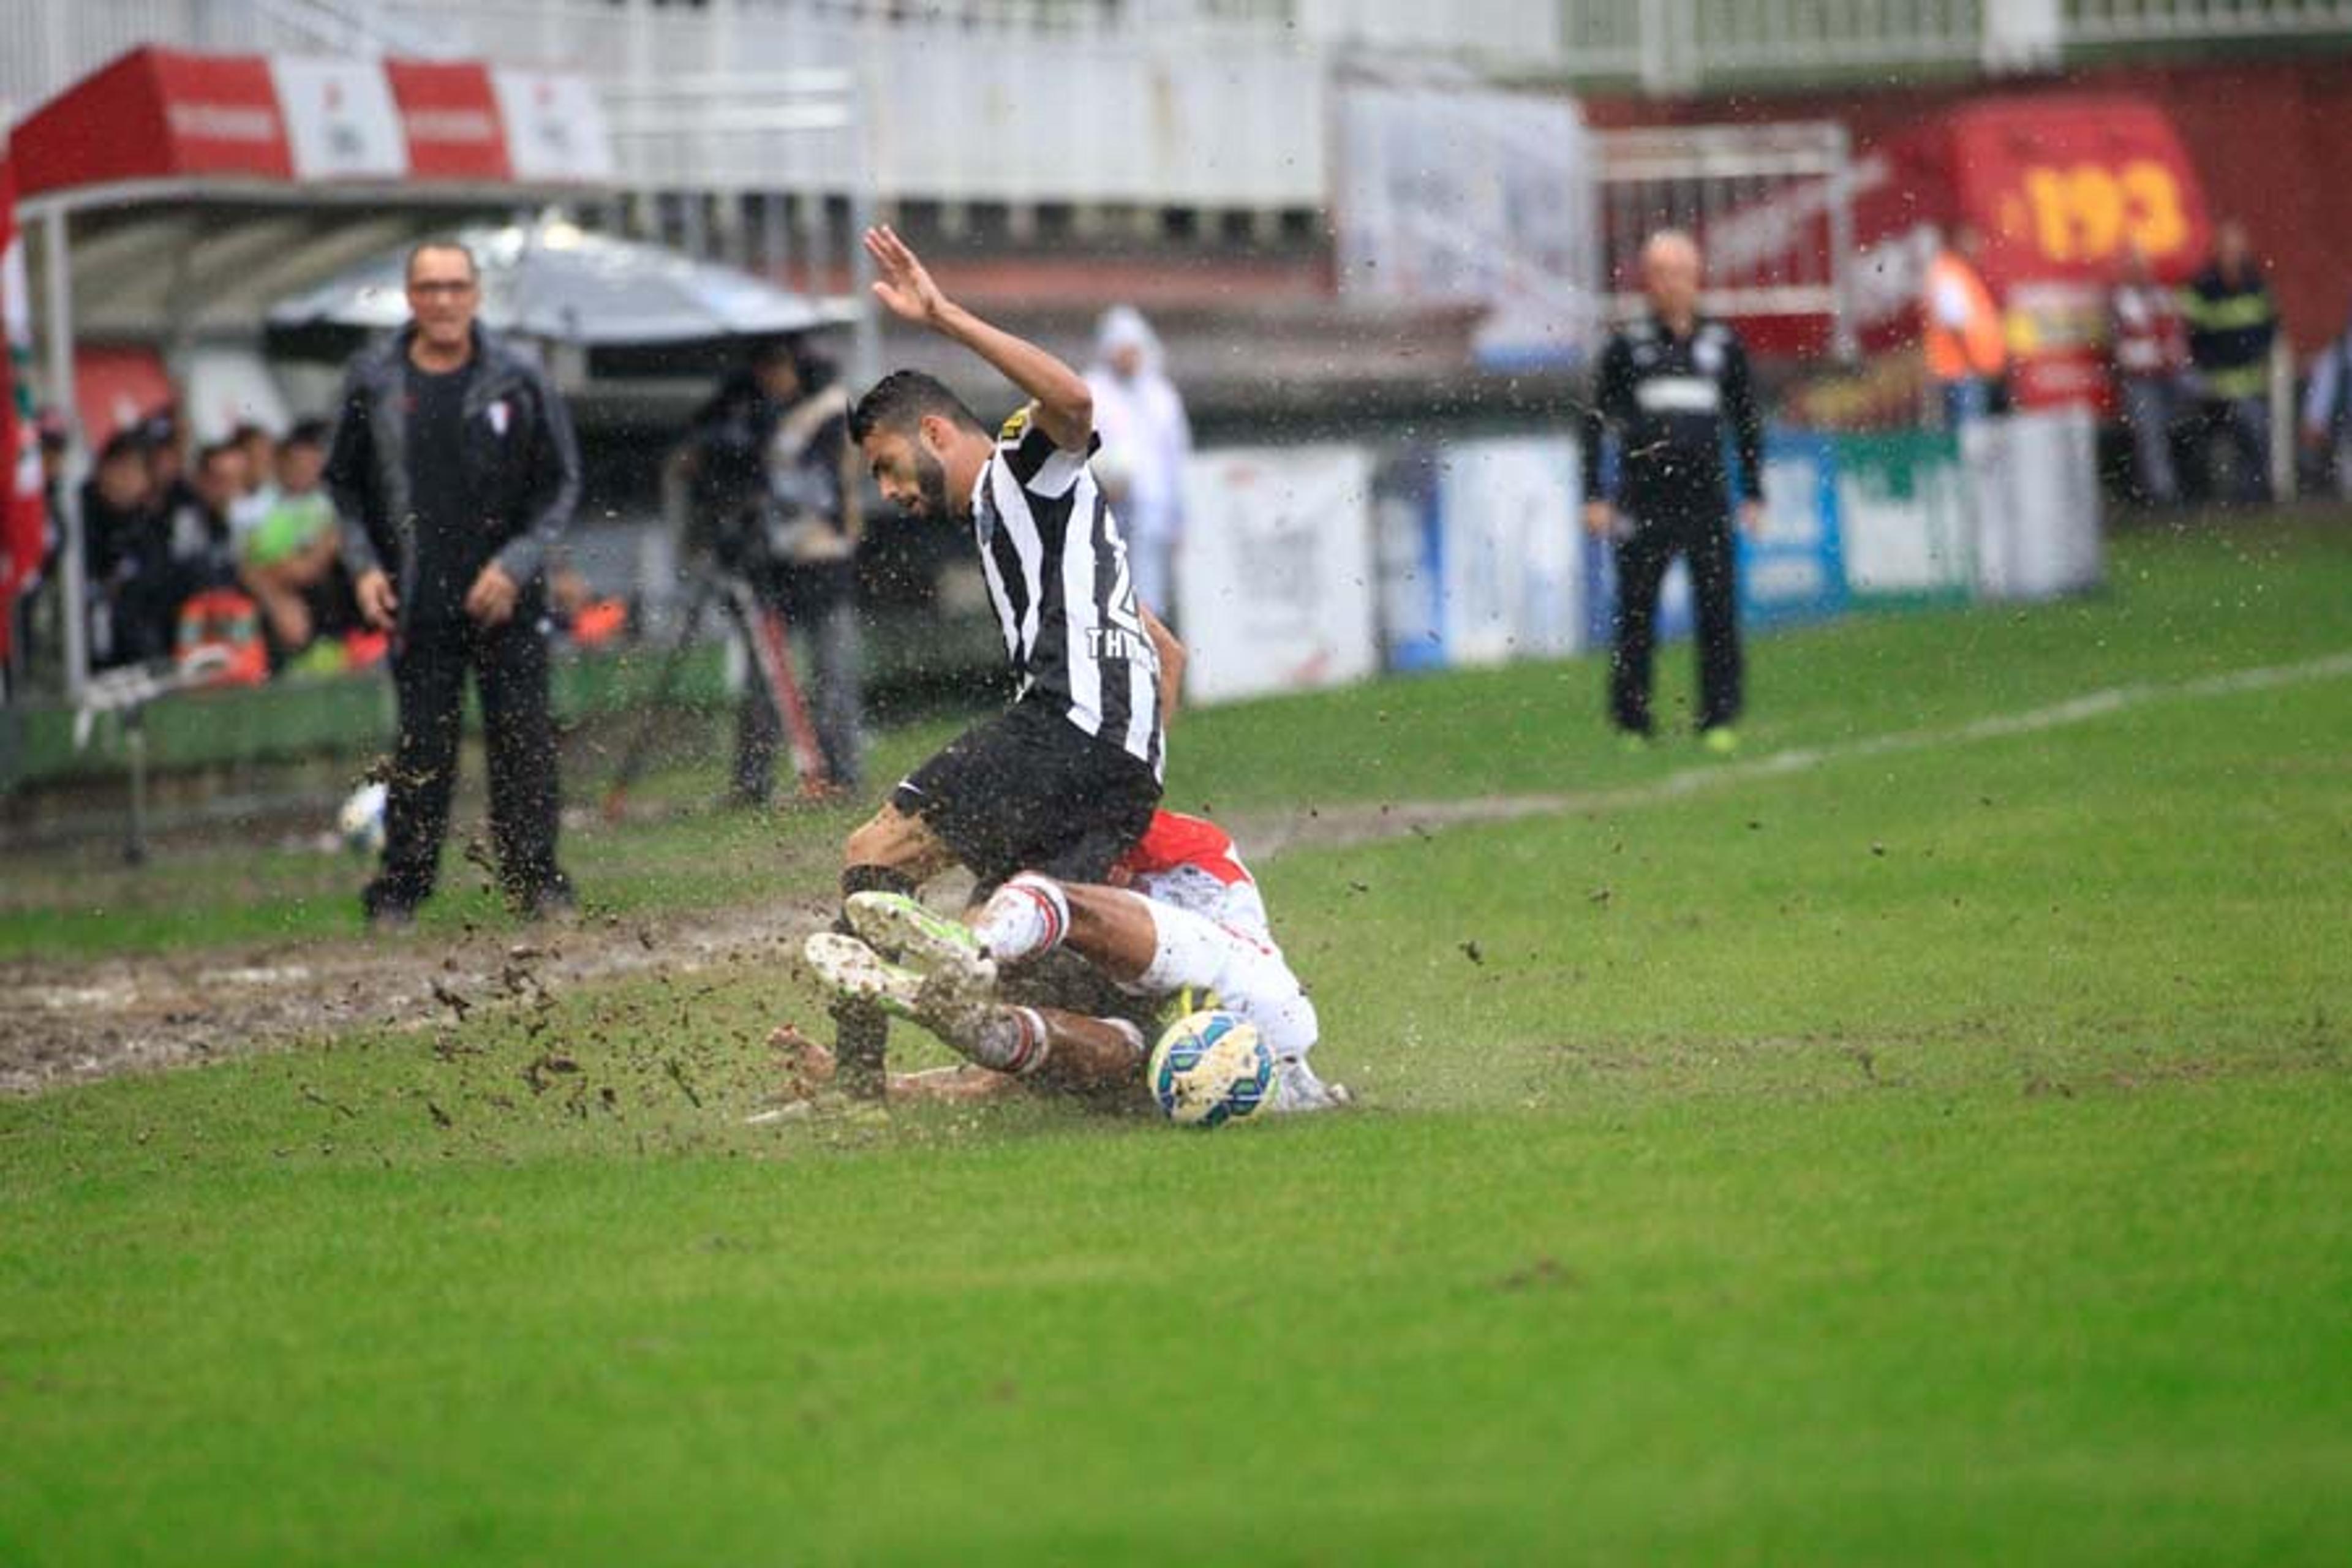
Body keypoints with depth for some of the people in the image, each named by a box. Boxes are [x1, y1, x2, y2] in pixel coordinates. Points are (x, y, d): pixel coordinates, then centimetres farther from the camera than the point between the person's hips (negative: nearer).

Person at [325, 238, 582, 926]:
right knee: (422, 746, -1)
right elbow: (343, 483, 13)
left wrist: (516, 564, -7)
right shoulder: (373, 382, 2)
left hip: (507, 595, 0)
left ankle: (534, 877, 9)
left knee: (522, 737, 0)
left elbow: (561, 482, 4)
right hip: (415, 599, 0)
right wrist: (363, 565, 0)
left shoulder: (519, 379, -1)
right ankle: (401, 886, 6)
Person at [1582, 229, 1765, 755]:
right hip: (1643, 500, -1)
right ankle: (1632, 723, 8)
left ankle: (1719, 721, 1)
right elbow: (1596, 421, 8)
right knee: (1636, 614, 0)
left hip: (1707, 496, 1)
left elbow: (1747, 421, 17)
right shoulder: (1627, 347, 5)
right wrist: (1594, 496, 2)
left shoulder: (1723, 345, 10)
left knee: (1718, 610, -5)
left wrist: (1753, 493, 12)